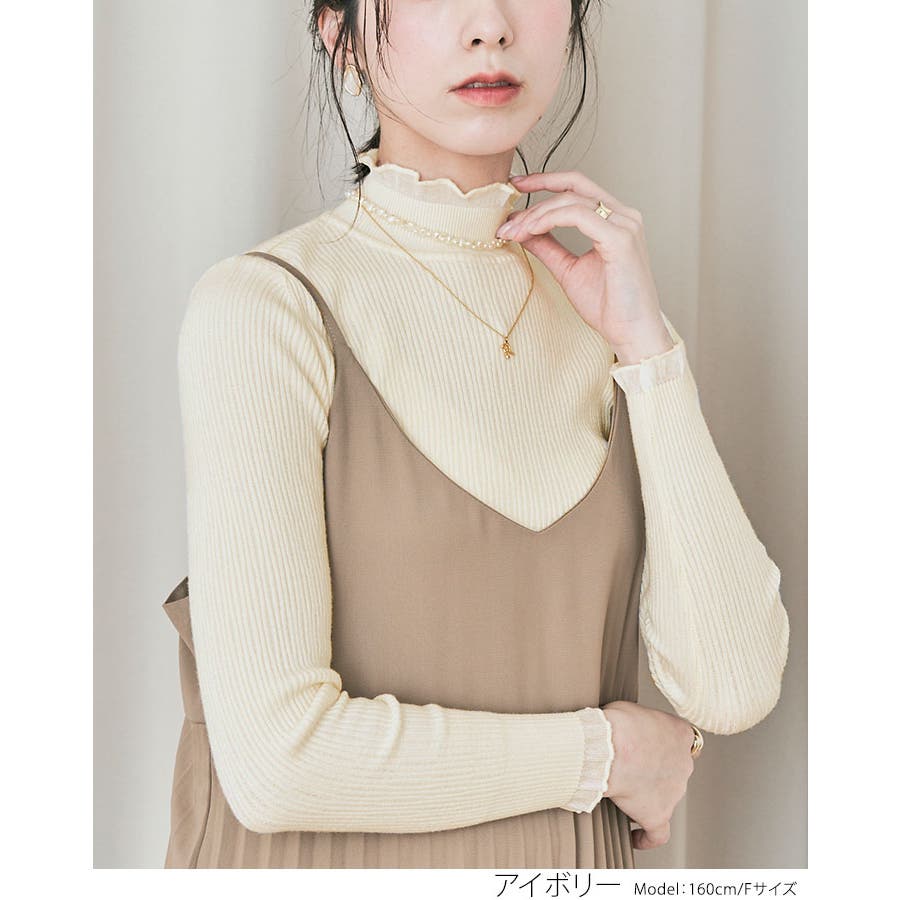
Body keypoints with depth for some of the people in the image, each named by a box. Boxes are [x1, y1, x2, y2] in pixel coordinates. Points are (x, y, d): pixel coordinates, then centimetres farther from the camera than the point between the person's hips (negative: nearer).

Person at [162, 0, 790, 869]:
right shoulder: (262, 305, -17)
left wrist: (646, 342, -14)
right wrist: (606, 751, -13)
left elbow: (732, 690, -10)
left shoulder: (598, 310, -2)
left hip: (577, 858, 4)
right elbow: (274, 758, -24)